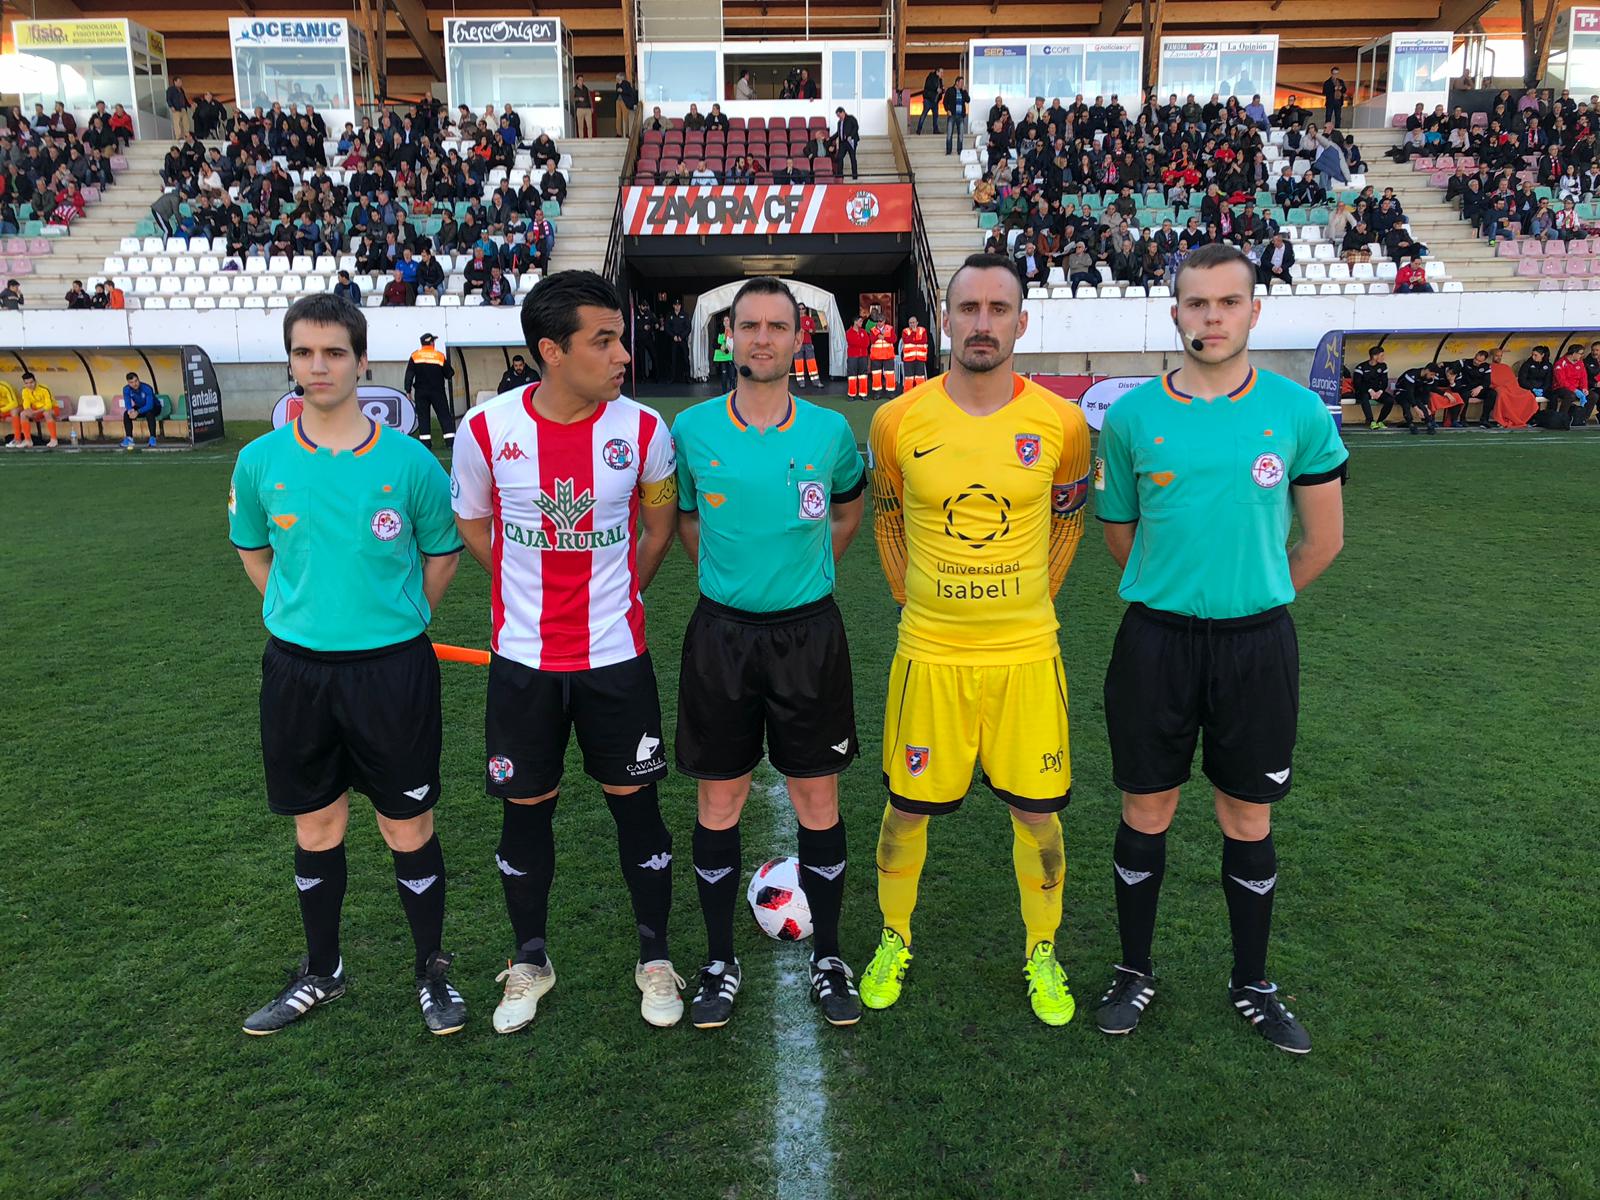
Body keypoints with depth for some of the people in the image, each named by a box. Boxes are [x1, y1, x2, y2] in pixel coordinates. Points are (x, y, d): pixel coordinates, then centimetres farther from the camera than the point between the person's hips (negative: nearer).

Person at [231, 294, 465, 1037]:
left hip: (393, 667, -2)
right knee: (316, 826, 14)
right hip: (296, 667, 2)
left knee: (409, 828, 5)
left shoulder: (409, 461, -7)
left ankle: (432, 971, 25)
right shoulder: (260, 461, -1)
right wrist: (305, 618, 8)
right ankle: (321, 974, 34)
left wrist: (395, 623, 4)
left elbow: (442, 554, 6)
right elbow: (253, 551, 15)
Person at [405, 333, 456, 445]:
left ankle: (425, 440, 3)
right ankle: (451, 440, -5)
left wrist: (408, 390, 2)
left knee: (422, 416, 7)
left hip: (420, 392, 1)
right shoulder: (440, 356, -3)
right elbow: (449, 374, 0)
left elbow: (409, 375, -4)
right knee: (444, 415, 2)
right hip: (437, 392, -1)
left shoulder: (415, 356, -1)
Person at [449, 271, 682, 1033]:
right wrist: (530, 592, 11)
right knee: (525, 808, 11)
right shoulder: (487, 428, -10)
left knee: (634, 800, 7)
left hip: (615, 656, 0)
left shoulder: (643, 429, -9)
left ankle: (655, 959, 26)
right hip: (522, 658, 1)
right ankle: (529, 962, 32)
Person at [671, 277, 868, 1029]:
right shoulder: (692, 429, -1)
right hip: (721, 631, 0)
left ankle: (828, 958, 24)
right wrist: (732, 576, 10)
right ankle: (720, 960, 24)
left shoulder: (830, 430, -1)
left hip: (808, 632, 0)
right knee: (718, 802, 7)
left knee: (818, 800, 7)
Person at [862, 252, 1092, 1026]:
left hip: (1027, 653, 0)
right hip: (929, 653, 0)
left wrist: (1032, 597, 9)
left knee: (1037, 814, 9)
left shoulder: (1060, 423, -5)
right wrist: (911, 598, 7)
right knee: (906, 810, 10)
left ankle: (1041, 955, 33)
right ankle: (894, 942, 35)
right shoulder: (899, 421, -6)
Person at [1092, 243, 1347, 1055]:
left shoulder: (1298, 410, -2)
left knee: (1249, 823, 12)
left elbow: (1323, 539, 6)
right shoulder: (1131, 417, -2)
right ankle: (1136, 972, 29)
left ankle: (1252, 986, 31)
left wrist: (1251, 594, 10)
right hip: (1156, 640, 0)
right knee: (1146, 816, 10)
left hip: (1257, 643, 0)